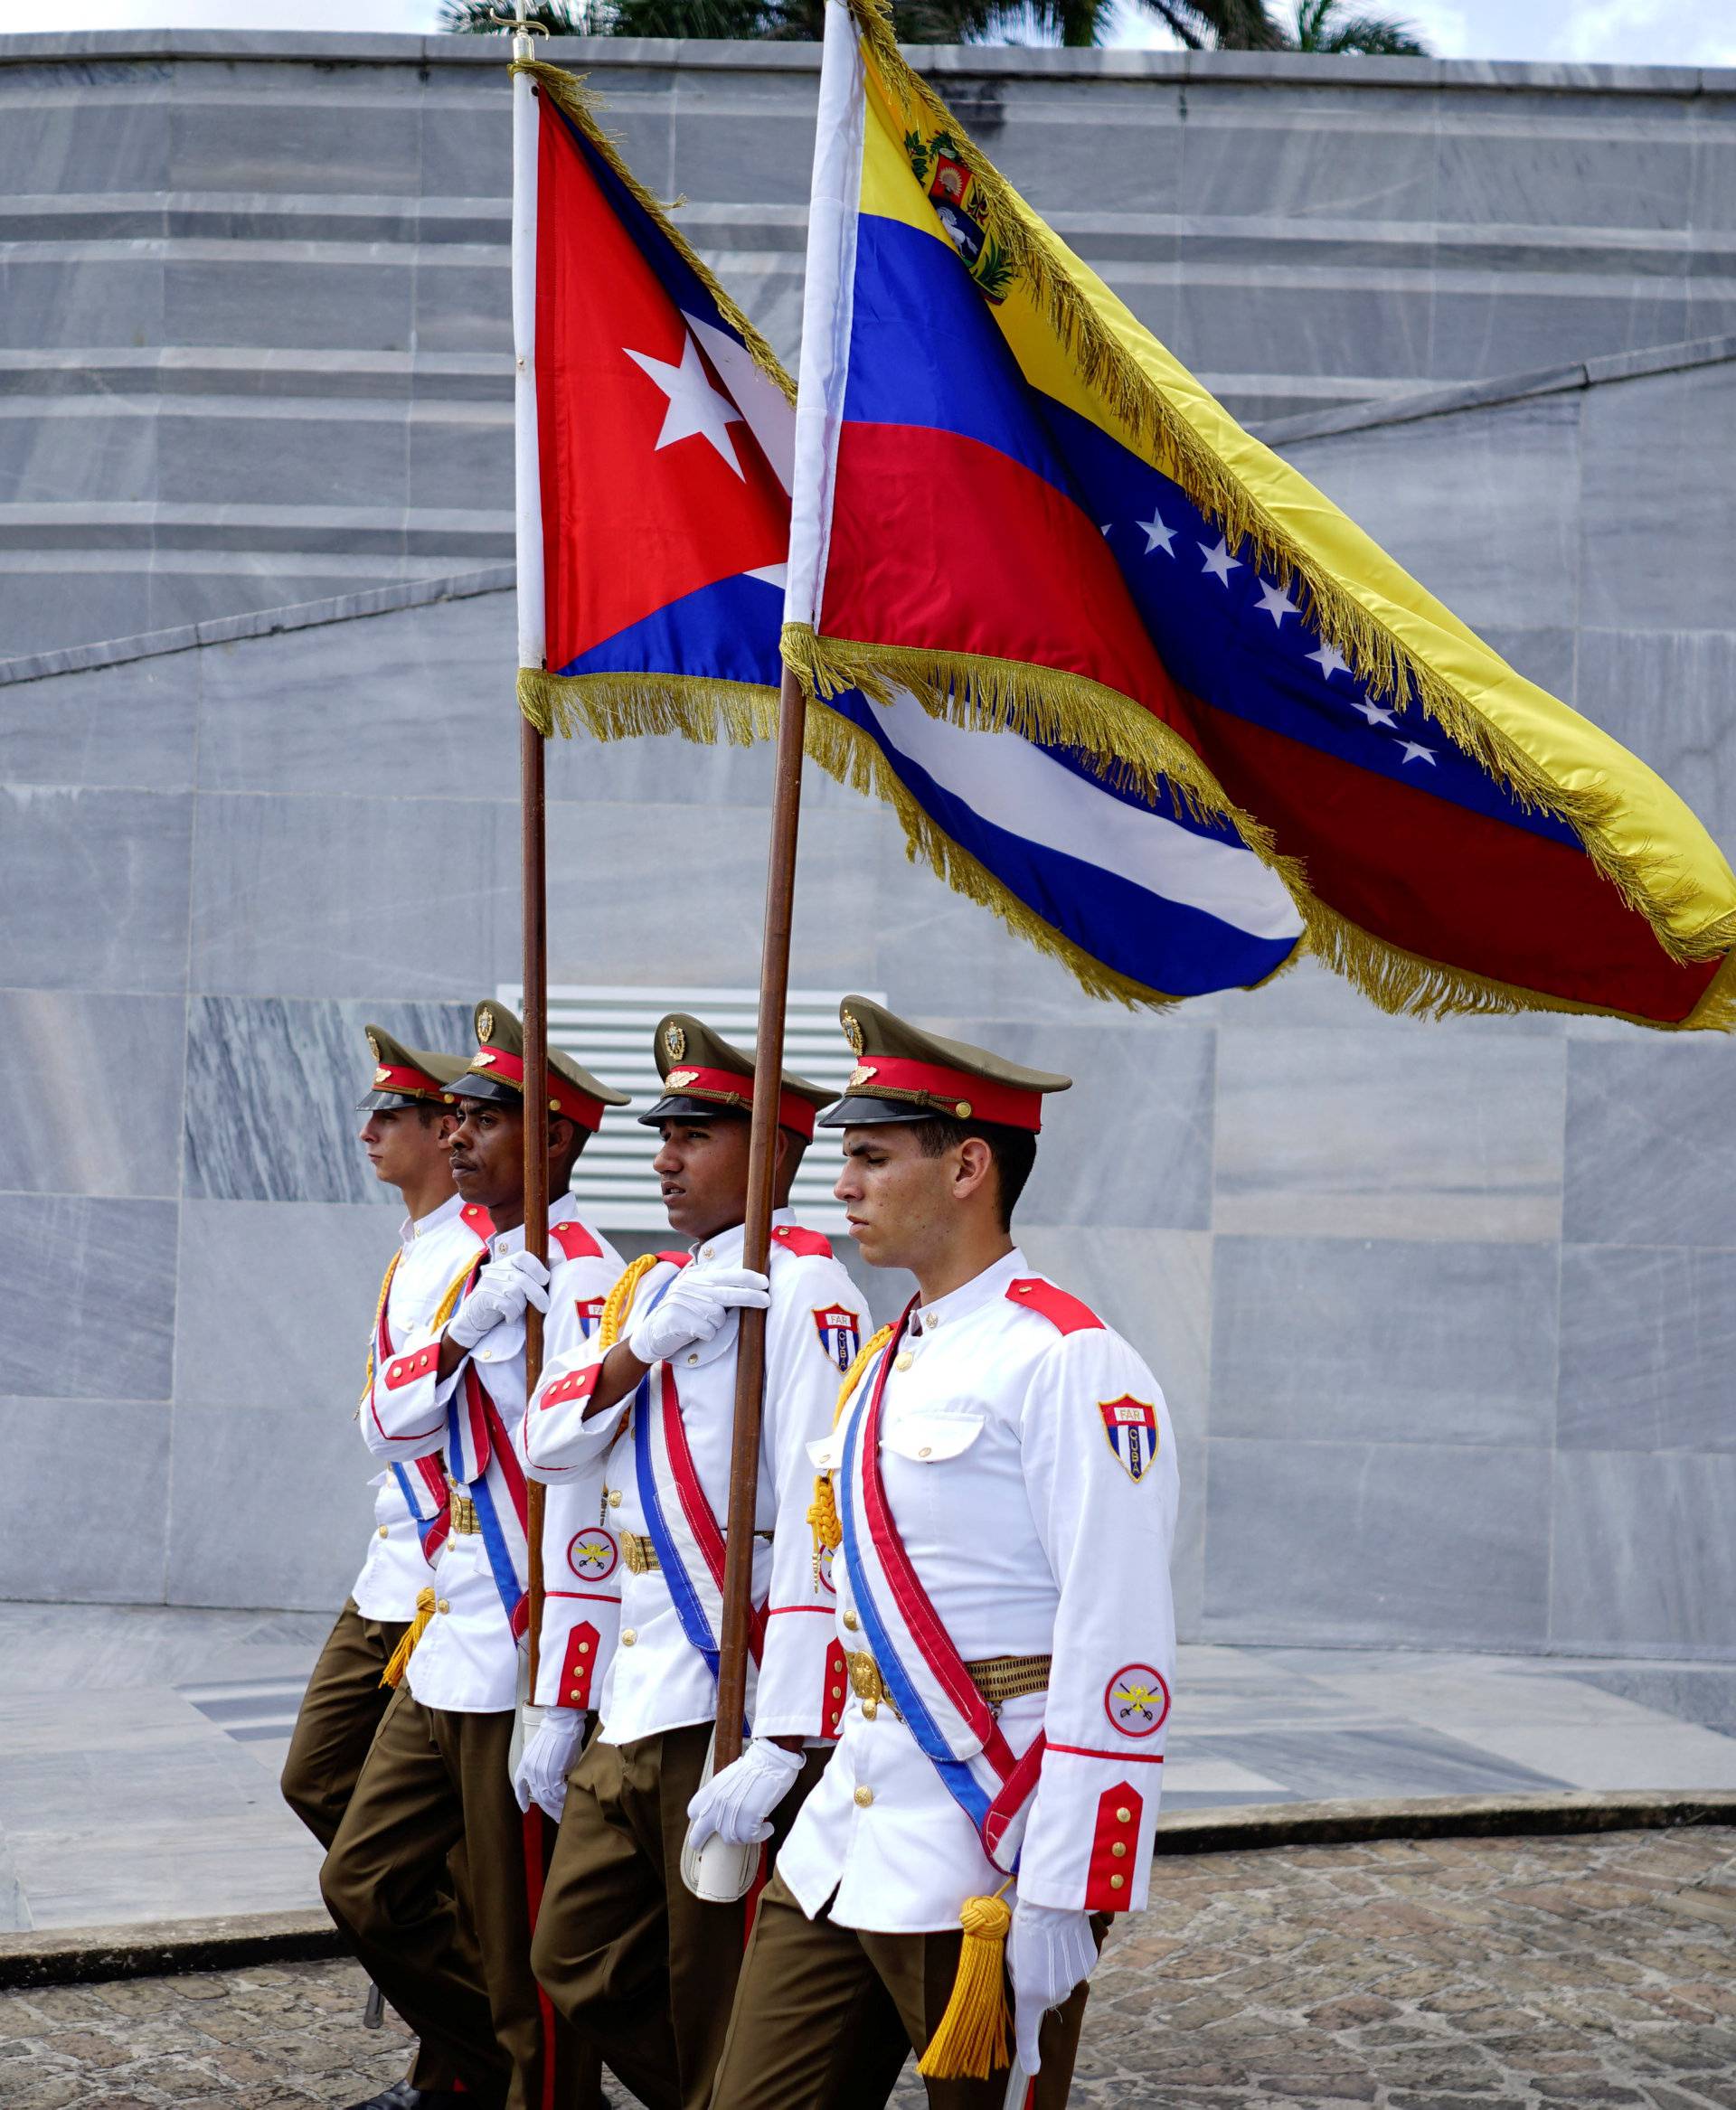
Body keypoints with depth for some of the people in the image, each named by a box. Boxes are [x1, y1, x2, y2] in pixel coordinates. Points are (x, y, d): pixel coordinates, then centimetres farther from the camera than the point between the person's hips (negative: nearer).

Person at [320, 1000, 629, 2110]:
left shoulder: (583, 1284, -16)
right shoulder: (485, 1265, 13)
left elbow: (592, 1508, -20)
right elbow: (388, 1427, 5)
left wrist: (563, 1703, -22)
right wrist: (464, 1329, -15)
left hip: (525, 1671, -9)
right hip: (448, 1656, 9)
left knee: (530, 1954, 1)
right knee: (366, 1887, 16)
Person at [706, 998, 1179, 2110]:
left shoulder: (1065, 1363, -13)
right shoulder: (887, 1362, 15)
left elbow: (1119, 1658, -18)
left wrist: (1062, 1902, -20)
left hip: (989, 1852, -8)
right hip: (840, 1845, 8)